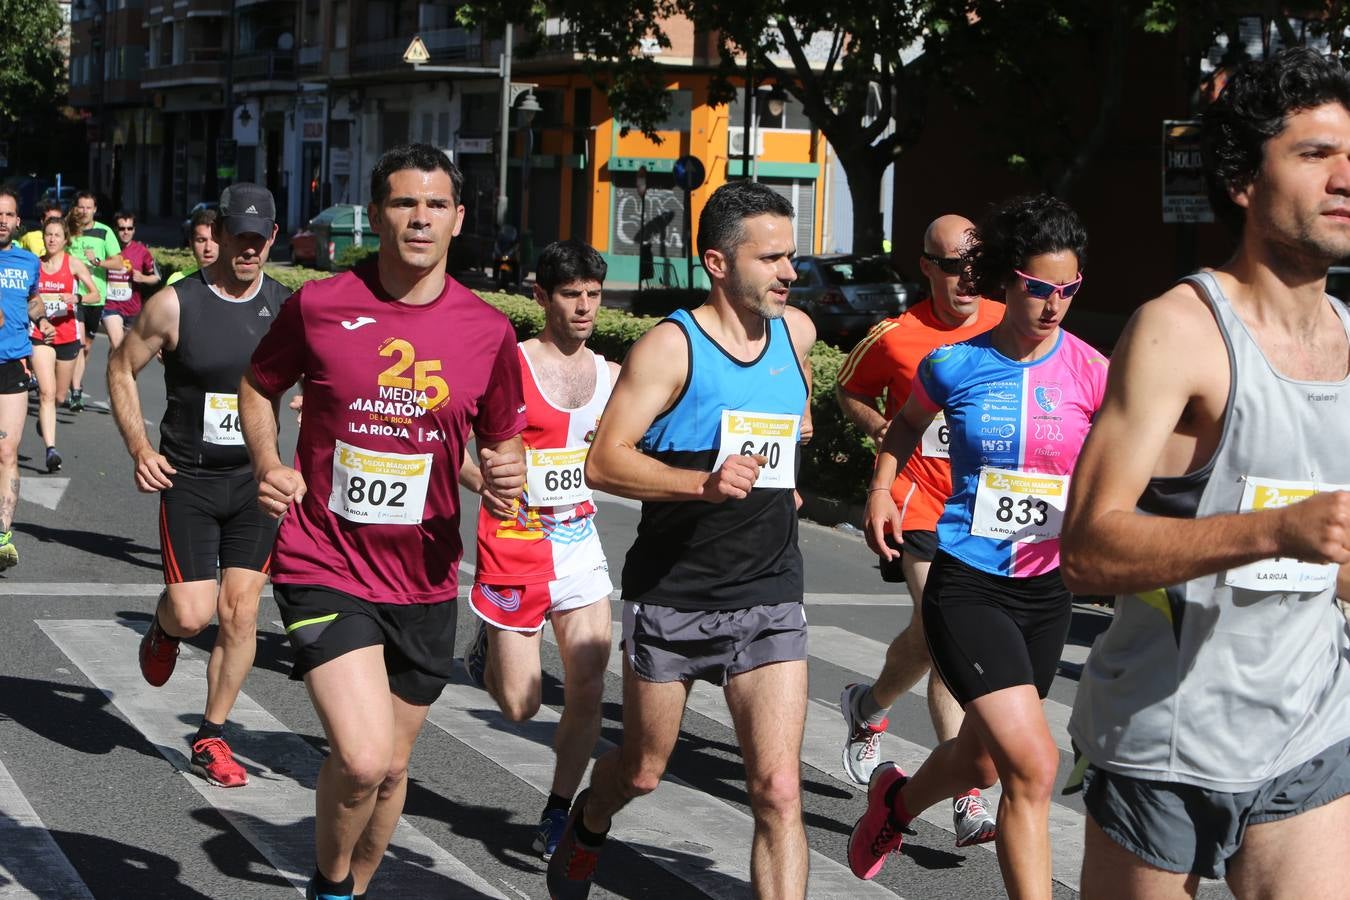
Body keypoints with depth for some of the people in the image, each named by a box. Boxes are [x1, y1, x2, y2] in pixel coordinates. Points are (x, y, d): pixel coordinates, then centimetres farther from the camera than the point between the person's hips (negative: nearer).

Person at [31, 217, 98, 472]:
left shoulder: (73, 264, -3)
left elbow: (95, 293, -9)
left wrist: (77, 298, -28)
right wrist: (39, 320, -3)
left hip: (67, 335, 0)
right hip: (40, 335, 0)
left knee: (59, 396, 14)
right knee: (47, 392, -16)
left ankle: (44, 418, 49)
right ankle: (51, 449, -22)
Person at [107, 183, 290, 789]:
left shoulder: (287, 307, -1)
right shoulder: (175, 305, -9)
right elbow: (121, 370, 3)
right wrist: (140, 449, -7)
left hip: (257, 482, 2)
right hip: (189, 481, -2)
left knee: (240, 614, 0)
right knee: (192, 614, -9)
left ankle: (211, 738, 15)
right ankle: (162, 628, 29)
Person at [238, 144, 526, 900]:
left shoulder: (488, 332, -1)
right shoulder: (319, 306, -6)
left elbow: (503, 437, 12)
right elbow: (259, 387, 11)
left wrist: (507, 471, -11)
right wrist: (268, 465, -6)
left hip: (424, 582, 4)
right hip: (325, 570, -3)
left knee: (391, 767, 15)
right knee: (362, 758, -19)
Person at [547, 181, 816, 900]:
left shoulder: (796, 331, 4)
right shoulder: (671, 346, -12)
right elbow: (604, 463, -20)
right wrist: (703, 482, -33)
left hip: (769, 599, 3)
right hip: (672, 597, -3)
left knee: (778, 788, -11)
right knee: (641, 771, 16)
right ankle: (588, 826, 50)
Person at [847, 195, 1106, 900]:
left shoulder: (1091, 372, -5)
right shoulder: (954, 365, -5)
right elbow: (908, 423, 17)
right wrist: (880, 488, 4)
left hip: (1046, 588, 4)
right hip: (967, 584, -3)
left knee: (981, 760, 20)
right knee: (1033, 764, -19)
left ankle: (895, 800, 53)